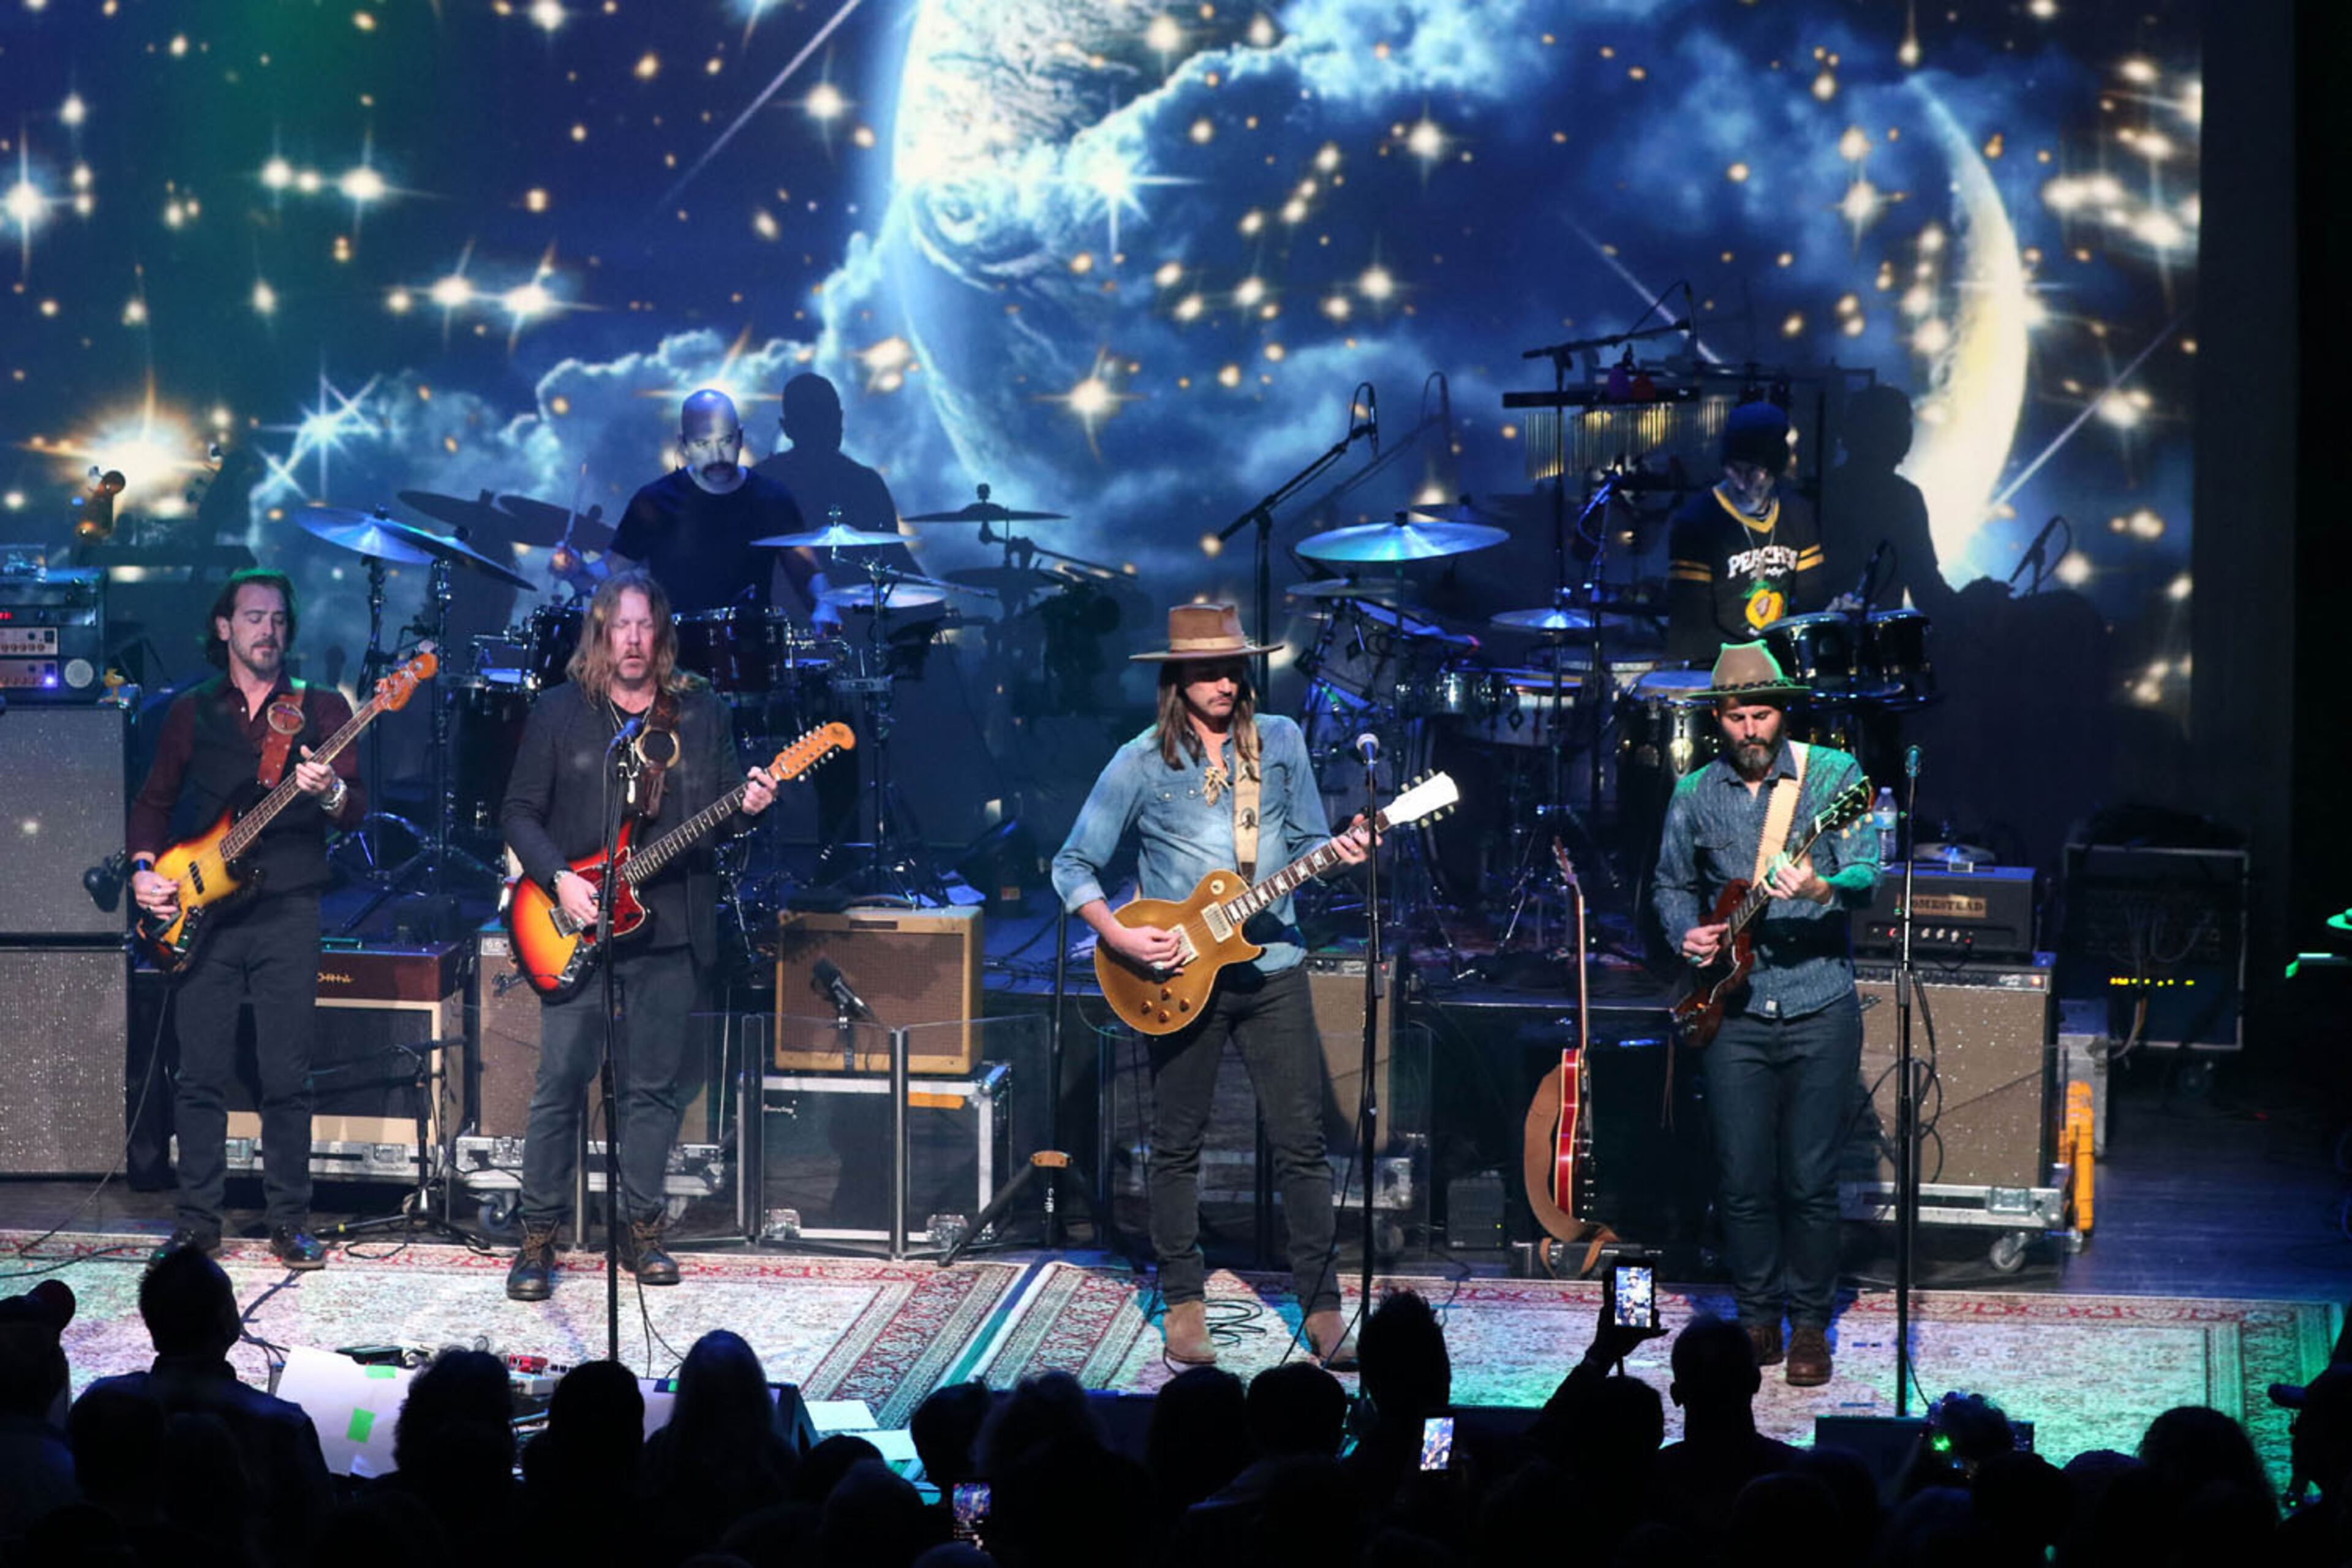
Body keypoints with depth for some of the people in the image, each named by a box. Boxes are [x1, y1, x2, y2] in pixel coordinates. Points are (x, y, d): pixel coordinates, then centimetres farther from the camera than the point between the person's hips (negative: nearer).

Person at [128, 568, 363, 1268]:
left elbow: (357, 810, 1)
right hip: (200, 912, 1)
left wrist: (330, 791, -21)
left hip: (287, 913, -1)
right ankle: (198, 1221, 8)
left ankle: (290, 1222, 6)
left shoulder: (321, 708, 7)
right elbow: (154, 802, 16)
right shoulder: (191, 712, 12)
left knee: (287, 1077, -3)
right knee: (201, 1075, 1)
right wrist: (144, 868, -1)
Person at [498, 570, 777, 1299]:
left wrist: (747, 808, -11)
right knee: (560, 1082, -4)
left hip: (669, 930, 2)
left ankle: (642, 1229, 16)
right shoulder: (559, 712, 3)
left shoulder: (702, 714, 9)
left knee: (653, 1087, 6)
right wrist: (559, 877, -12)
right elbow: (519, 813, 3)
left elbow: (718, 814, 12)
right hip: (579, 930, -2)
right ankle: (538, 1236, 3)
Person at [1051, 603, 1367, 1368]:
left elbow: (1306, 844, 10)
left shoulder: (1279, 741, 5)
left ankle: (1322, 1306, 5)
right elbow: (1073, 866, 0)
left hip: (1271, 968, 2)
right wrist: (1118, 935, -13)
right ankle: (1183, 1303, 17)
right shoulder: (1142, 763, -3)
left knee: (1302, 1142, 0)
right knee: (1177, 1145, 6)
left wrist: (1338, 851, -12)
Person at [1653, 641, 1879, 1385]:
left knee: (1810, 1179, 0)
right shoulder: (1694, 795, 7)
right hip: (1735, 1014, 2)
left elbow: (1867, 874, -12)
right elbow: (1673, 884, 20)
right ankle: (1757, 1316, 18)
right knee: (1742, 1180, 2)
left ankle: (1809, 1321, 14)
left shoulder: (1833, 775, -3)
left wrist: (1821, 888, -33)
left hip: (1820, 1011, -2)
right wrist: (1687, 934, 0)